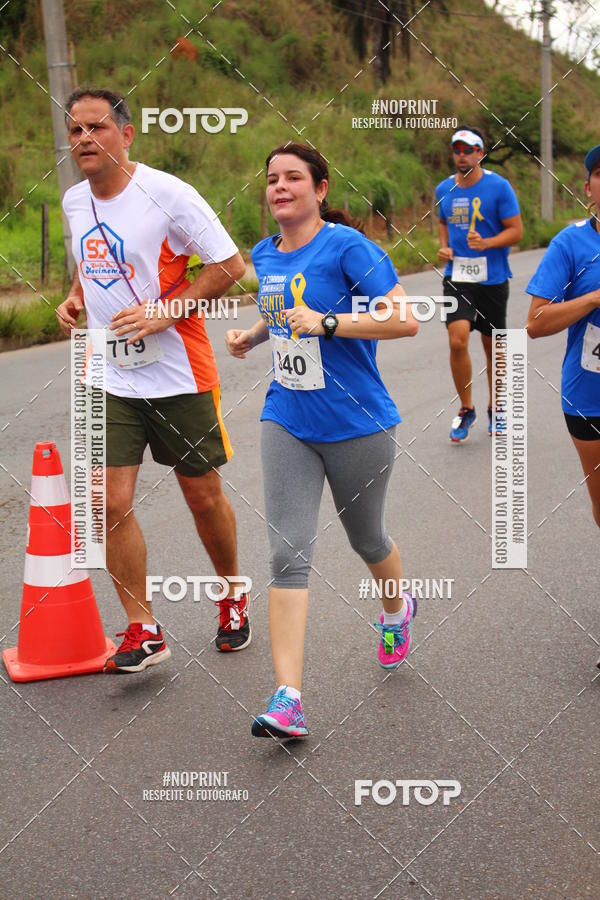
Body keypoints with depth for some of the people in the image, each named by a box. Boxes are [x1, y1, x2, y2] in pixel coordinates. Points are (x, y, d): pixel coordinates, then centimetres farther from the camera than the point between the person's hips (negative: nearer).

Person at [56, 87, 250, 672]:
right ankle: (142, 631, 8)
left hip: (179, 375, -4)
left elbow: (230, 265, -12)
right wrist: (75, 298, 4)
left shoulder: (167, 194, -13)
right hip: (108, 377, 4)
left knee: (203, 495, 9)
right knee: (111, 502, -6)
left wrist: (165, 312, -20)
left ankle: (233, 597, 35)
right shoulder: (74, 202, 7)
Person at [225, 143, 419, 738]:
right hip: (286, 424, 4)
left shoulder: (347, 246, -13)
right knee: (288, 555, -8)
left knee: (366, 541, 17)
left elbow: (406, 320, -20)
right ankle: (288, 699, -10)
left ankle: (396, 611, 52)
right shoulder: (264, 255, 8)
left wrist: (327, 323, -27)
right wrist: (253, 334, 8)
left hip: (357, 425, -4)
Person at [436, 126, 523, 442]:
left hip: (492, 279, -2)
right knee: (457, 341, -15)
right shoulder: (443, 189, 7)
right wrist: (443, 247, 5)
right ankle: (466, 410, 4)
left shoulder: (499, 186, -6)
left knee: (493, 347, 9)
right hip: (456, 278, 2)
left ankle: (495, 410, 29)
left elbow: (515, 230, -6)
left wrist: (486, 243, -22)